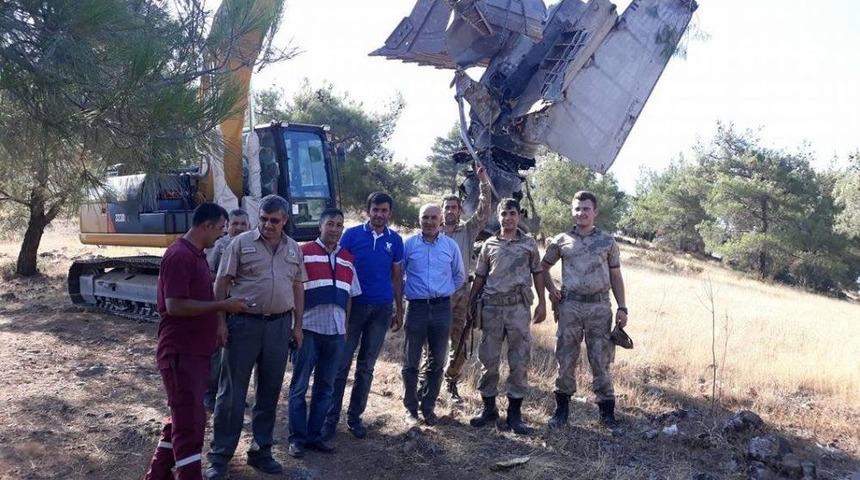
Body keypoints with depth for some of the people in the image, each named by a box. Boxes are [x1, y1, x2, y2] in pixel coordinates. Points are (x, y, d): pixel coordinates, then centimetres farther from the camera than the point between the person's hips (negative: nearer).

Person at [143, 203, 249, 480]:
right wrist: (222, 305, -21)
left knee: (182, 419, 19)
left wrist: (217, 324, 16)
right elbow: (174, 306, -25)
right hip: (180, 354, -10)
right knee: (190, 423, -7)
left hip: (196, 352, 10)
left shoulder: (197, 255, 13)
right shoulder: (179, 256, -18)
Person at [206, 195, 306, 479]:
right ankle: (220, 456, 14)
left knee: (270, 392, 11)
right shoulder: (241, 243, -2)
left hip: (279, 325, 4)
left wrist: (297, 325, 10)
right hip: (243, 323, -3)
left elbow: (298, 288, 13)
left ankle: (261, 451, 25)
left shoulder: (294, 249, 9)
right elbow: (222, 283, -3)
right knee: (232, 392, 3)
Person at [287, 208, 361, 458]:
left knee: (325, 387, 11)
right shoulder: (304, 253, -3)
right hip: (308, 329, -5)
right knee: (299, 386, 3)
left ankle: (315, 435, 22)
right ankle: (297, 438, 13)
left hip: (335, 331, 5)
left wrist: (345, 326, 13)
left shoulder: (347, 259, 13)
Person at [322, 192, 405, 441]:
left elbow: (397, 277, 11)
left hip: (381, 310, 2)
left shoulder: (395, 240, 6)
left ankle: (355, 416, 20)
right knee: (341, 365, -2)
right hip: (354, 305, -2)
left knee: (366, 367, 9)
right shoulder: (351, 234, -2)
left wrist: (399, 311, 11)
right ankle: (331, 418, 7)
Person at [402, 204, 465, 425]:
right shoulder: (409, 244, 0)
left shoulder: (450, 245, 5)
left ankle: (428, 407, 21)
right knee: (411, 361, 3)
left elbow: (459, 276, 17)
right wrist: (405, 293, 6)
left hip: (442, 308, 2)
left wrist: (444, 292, 11)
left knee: (437, 361, 8)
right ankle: (410, 407, 16)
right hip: (416, 307, -2)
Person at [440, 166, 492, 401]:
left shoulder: (468, 230, 8)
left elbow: (483, 212, -2)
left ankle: (451, 382, 26)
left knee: (460, 344, 9)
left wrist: (484, 183, -10)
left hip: (461, 294, 2)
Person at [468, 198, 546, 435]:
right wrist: (470, 303, 10)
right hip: (491, 306, 1)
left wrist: (542, 303, 4)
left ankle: (514, 413, 10)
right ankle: (489, 408, 20)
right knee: (488, 359, 6)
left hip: (518, 307, -1)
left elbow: (537, 273, 10)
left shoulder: (529, 243, 7)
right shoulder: (489, 244, 9)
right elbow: (479, 277, 13)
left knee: (519, 360, 0)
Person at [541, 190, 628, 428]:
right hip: (570, 306, 0)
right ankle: (561, 409, 17)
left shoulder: (608, 241, 8)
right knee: (565, 359, 5)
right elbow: (543, 267, 19)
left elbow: (616, 277, 11)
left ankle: (607, 411, 13)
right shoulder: (561, 241, 7)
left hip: (599, 306, 0)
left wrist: (622, 307, 3)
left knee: (601, 360, 3)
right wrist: (551, 289, 3)